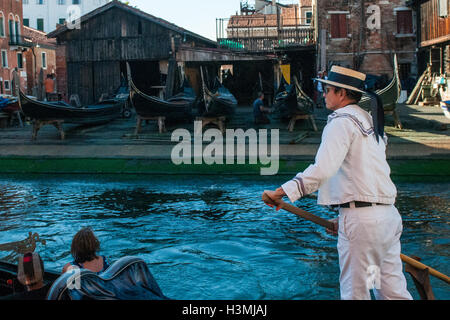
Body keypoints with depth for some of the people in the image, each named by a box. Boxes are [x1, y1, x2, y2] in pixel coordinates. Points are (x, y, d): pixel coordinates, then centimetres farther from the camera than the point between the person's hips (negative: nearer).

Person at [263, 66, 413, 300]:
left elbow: (323, 169, -24)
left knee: (355, 292, 1)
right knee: (393, 291, 14)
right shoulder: (370, 122, 20)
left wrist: (284, 191, -23)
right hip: (389, 216, 9)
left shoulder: (342, 122, -8)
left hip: (361, 219, -9)